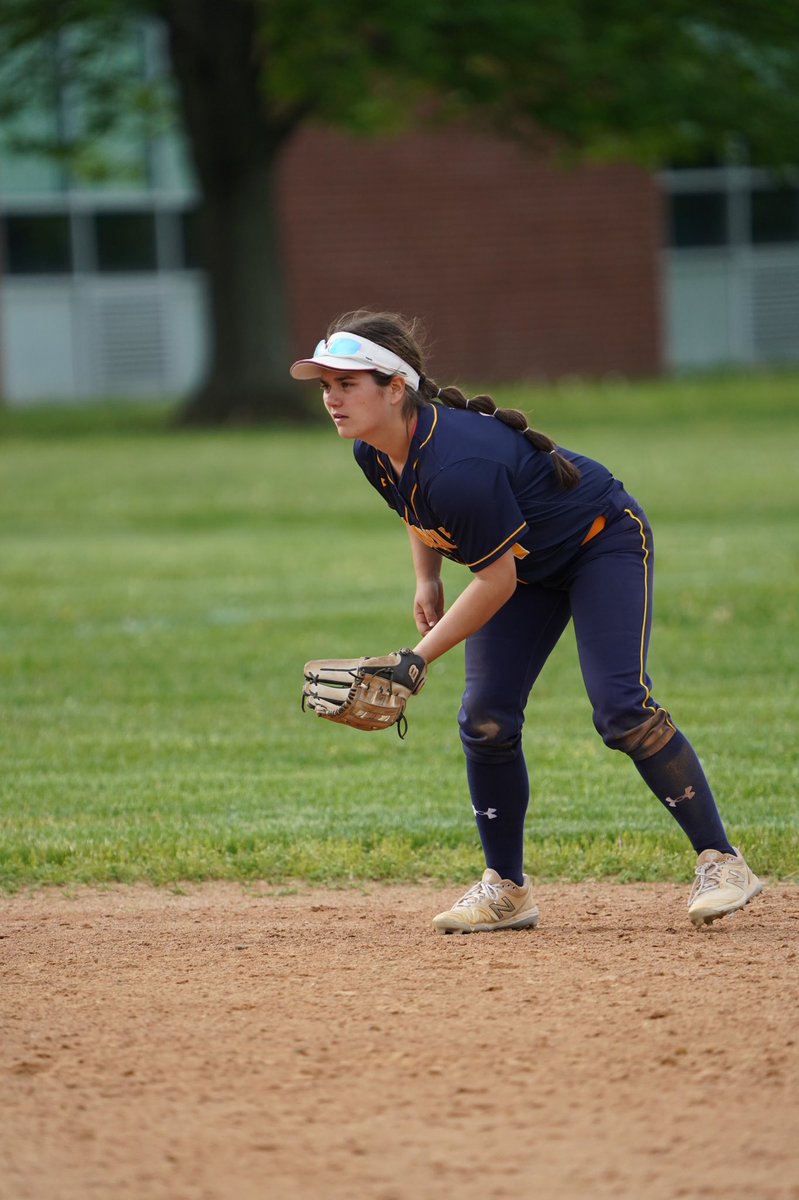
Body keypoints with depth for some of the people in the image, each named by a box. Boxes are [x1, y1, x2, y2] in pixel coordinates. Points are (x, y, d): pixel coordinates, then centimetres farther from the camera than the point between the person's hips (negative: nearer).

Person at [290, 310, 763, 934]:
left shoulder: (458, 463, -39)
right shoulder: (374, 452, -12)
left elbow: (497, 581, -30)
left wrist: (417, 659, -26)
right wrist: (427, 580, 0)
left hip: (605, 543, -8)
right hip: (529, 564, 8)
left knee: (622, 708, -22)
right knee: (486, 720, -1)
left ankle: (722, 861, -13)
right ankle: (506, 889, 10)